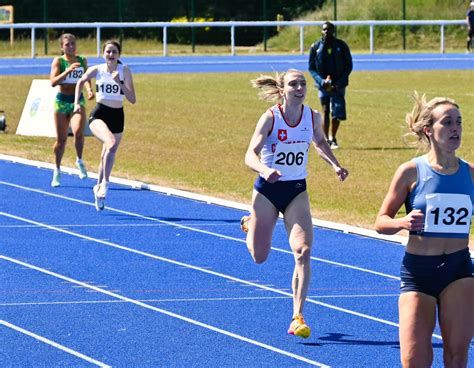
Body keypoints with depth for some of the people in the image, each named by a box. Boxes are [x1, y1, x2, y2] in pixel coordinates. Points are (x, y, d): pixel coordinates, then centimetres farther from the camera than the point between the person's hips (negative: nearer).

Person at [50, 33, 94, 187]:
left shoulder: (82, 61, 6)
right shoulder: (58, 61, -5)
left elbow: (85, 78, 5)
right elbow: (53, 82, -15)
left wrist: (89, 90, -17)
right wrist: (68, 70, -28)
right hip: (62, 101, -1)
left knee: (78, 131, -24)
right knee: (61, 138, 5)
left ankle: (79, 161, 0)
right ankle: (57, 171, 23)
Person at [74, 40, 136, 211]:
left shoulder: (124, 71, -6)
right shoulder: (96, 70, -4)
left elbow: (132, 99, -11)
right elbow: (81, 82, 17)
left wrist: (119, 83, -22)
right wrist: (77, 102, 9)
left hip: (117, 117, 2)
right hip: (99, 115, -2)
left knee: (108, 155, 12)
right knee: (111, 143, -31)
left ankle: (99, 187, 35)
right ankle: (104, 183, -22)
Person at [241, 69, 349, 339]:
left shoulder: (313, 116, -5)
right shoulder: (270, 118, -17)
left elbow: (320, 142, 18)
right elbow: (251, 155, -25)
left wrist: (335, 165, 2)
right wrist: (265, 170, -46)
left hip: (297, 191, 2)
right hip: (268, 189, -2)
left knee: (304, 251, -17)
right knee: (259, 257, 12)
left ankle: (298, 317, -14)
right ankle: (250, 224, 49)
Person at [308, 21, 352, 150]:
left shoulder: (341, 46, -1)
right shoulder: (315, 47, 0)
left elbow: (348, 66, 3)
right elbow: (311, 68, 4)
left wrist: (339, 82, -10)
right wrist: (321, 81, -13)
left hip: (338, 85, 0)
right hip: (323, 85, 0)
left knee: (337, 114, -4)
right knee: (325, 112, 0)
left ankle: (332, 138, 15)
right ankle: (326, 139, 7)